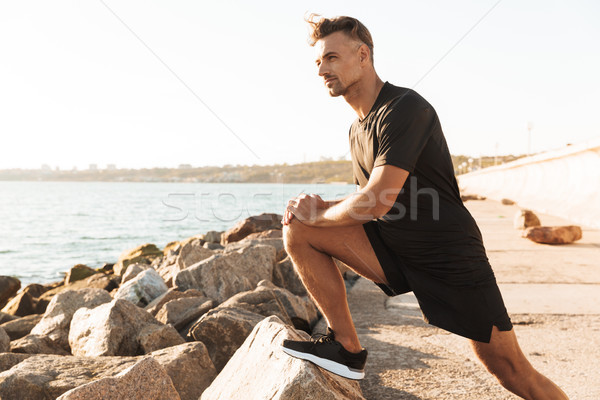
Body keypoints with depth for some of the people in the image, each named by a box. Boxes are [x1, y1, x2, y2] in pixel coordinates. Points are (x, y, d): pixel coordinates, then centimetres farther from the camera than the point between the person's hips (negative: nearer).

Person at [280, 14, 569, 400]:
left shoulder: (405, 108, -20)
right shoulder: (358, 129, 8)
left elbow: (377, 203, -26)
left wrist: (318, 214, -10)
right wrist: (321, 206, -4)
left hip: (450, 257, -7)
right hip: (394, 250, 7)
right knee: (299, 230, -9)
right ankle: (347, 349, -2)